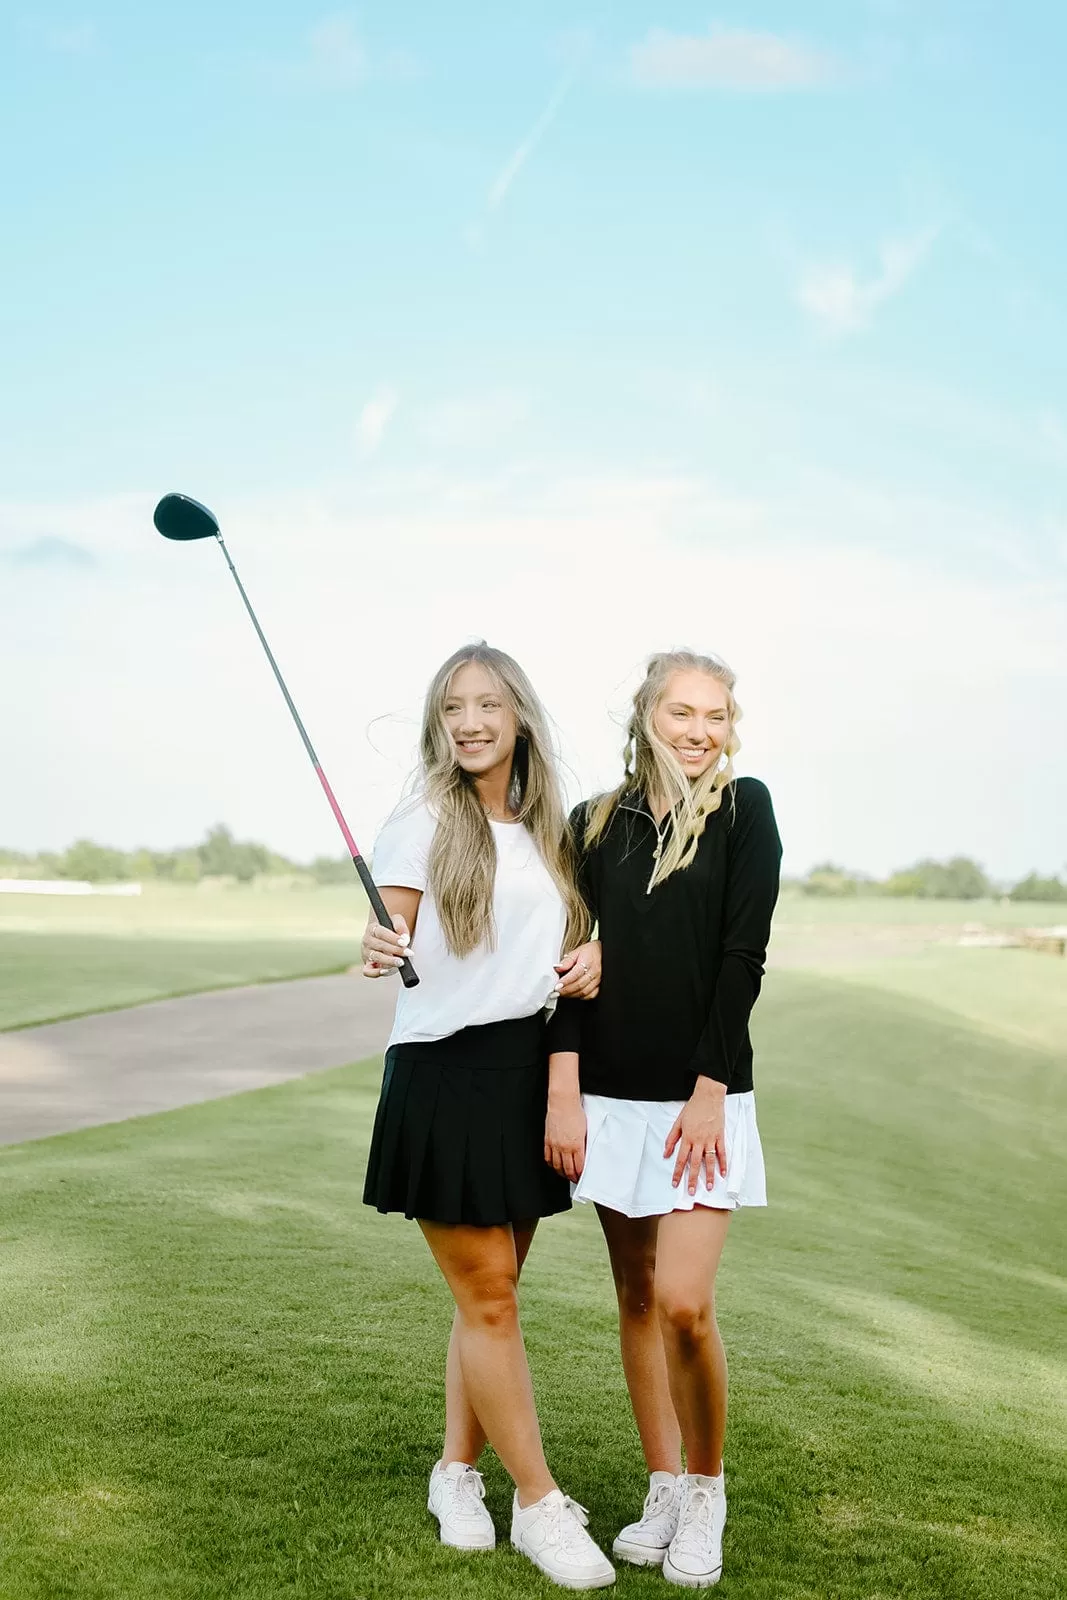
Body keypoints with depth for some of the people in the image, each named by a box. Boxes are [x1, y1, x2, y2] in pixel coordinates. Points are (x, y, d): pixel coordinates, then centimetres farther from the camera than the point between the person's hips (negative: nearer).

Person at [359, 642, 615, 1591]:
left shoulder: (547, 829, 10)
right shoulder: (424, 822, -6)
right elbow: (391, 937, -11)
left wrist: (593, 950, -2)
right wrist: (378, 954, -34)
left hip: (527, 1067, 6)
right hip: (444, 1073, -5)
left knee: (491, 1289, 12)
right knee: (487, 1297, 0)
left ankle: (457, 1473, 28)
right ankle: (539, 1504, 11)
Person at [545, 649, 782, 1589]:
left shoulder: (744, 808, -1)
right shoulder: (596, 824, 6)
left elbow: (744, 957, -6)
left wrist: (709, 1092, -10)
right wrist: (564, 1092, -5)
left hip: (702, 1097, -3)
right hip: (610, 1096, 3)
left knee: (684, 1302, -11)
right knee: (637, 1297, 10)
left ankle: (708, 1491, 12)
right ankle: (664, 1490, 24)